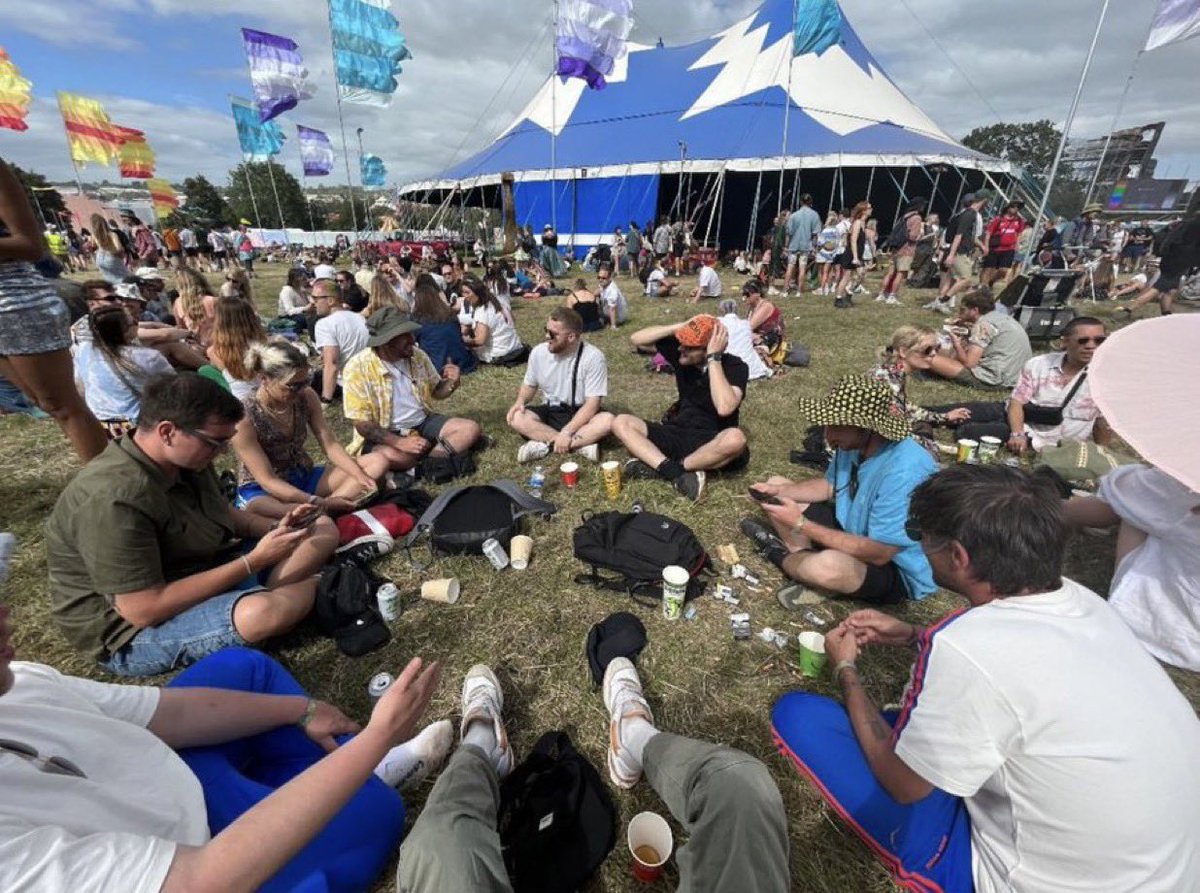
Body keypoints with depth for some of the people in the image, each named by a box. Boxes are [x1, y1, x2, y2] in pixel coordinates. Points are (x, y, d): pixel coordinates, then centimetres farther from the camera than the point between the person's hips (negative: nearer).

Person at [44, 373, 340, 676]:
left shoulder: (185, 460, -3)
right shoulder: (116, 499, -29)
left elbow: (224, 513, 14)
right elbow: (143, 610, -29)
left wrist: (276, 529, -6)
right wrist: (254, 561, -26)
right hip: (133, 631, -8)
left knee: (324, 529, 3)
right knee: (262, 612, -39)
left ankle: (261, 593, -15)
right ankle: (320, 590, -9)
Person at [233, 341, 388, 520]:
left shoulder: (306, 397, -8)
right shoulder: (243, 417, -21)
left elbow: (330, 445, -5)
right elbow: (267, 480, -23)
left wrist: (361, 477, -22)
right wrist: (318, 502, -33)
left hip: (305, 478, 6)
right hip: (262, 491, -6)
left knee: (378, 463, -12)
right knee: (257, 510, -43)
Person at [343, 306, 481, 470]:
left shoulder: (417, 355, -1)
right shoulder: (358, 367, -15)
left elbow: (436, 391, 13)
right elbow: (362, 424, -17)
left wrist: (452, 383, -12)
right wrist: (400, 442, -31)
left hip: (423, 423, 5)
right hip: (385, 434, -5)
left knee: (471, 429, -13)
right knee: (391, 456, -38)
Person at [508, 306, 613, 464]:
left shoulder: (593, 357, -19)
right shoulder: (538, 352, -6)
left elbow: (592, 403, -22)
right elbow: (529, 385, 11)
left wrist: (566, 432, -31)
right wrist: (520, 401, -12)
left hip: (581, 415, -3)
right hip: (551, 413, 4)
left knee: (607, 420, -34)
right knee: (515, 418, -24)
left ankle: (545, 445, -29)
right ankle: (580, 445, -28)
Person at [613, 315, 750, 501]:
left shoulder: (735, 367, -15)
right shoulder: (680, 352, -2)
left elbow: (724, 408, -33)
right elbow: (637, 339, -3)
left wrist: (713, 358, -27)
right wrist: (679, 327, -15)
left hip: (712, 443, -4)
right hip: (678, 434, 5)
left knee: (735, 439, -40)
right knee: (621, 423, -12)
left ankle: (658, 467, -21)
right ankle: (676, 473, -29)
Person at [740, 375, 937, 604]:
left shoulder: (905, 473, -34)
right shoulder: (854, 444, -9)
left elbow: (878, 553, -31)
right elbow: (829, 486, 9)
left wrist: (801, 524, -28)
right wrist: (778, 490, -7)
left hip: (896, 570, -7)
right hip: (851, 529, 8)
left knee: (830, 565, -41)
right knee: (777, 485, 5)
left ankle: (782, 556, -7)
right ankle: (804, 556, -10)